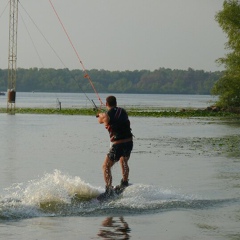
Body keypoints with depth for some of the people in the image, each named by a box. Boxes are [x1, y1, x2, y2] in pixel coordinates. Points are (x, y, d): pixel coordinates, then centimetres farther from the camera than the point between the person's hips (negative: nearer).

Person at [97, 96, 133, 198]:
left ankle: (109, 190, -9)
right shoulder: (123, 111, 7)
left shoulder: (107, 115, -8)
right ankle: (124, 182, 45)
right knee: (123, 162, 33)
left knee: (106, 167, 2)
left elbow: (100, 120, 15)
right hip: (129, 142, 6)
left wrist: (100, 115, 40)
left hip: (118, 145, -6)